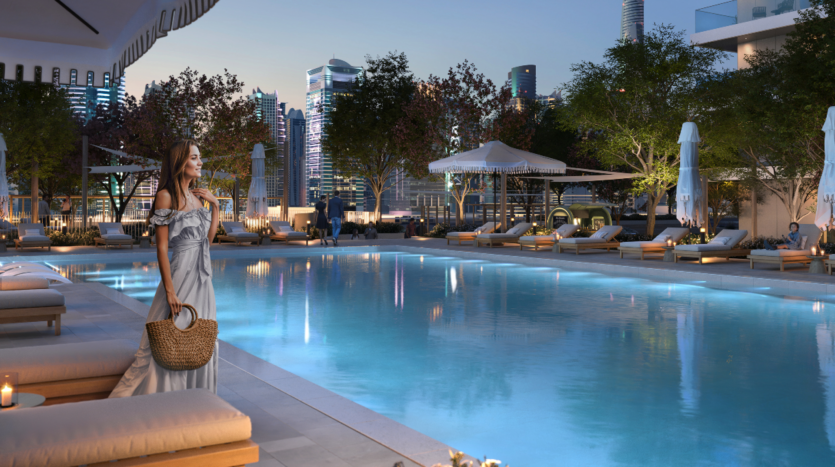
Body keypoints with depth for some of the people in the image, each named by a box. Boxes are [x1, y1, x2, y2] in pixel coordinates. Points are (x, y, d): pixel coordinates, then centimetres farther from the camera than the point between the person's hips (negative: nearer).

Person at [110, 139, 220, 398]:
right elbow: (161, 248, -13)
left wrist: (215, 204, 8)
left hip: (203, 277, 8)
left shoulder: (197, 196, 11)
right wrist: (169, 290, -18)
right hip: (181, 273, -8)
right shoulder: (167, 196, -10)